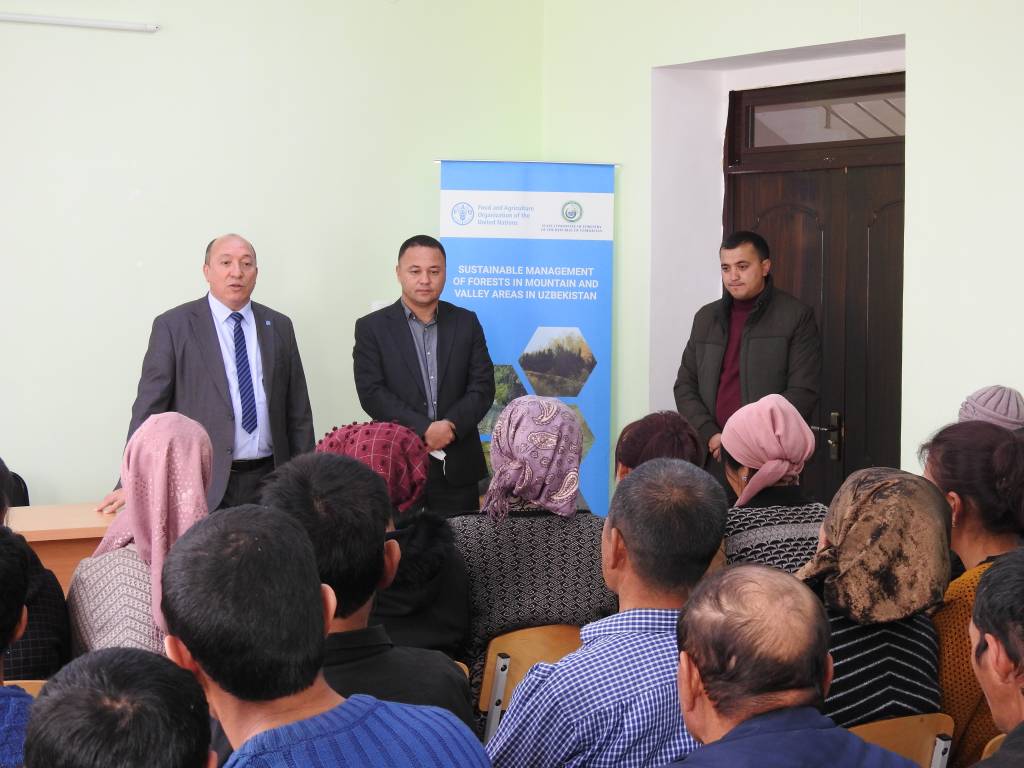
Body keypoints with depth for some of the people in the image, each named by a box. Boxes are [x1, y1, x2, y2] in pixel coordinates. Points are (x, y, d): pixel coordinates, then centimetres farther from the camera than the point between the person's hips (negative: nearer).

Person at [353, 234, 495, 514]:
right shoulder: (371, 327, 2)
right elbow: (372, 393, -7)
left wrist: (450, 426, -13)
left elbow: (483, 386, 3)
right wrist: (425, 429, -16)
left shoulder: (466, 323, 10)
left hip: (457, 468, 2)